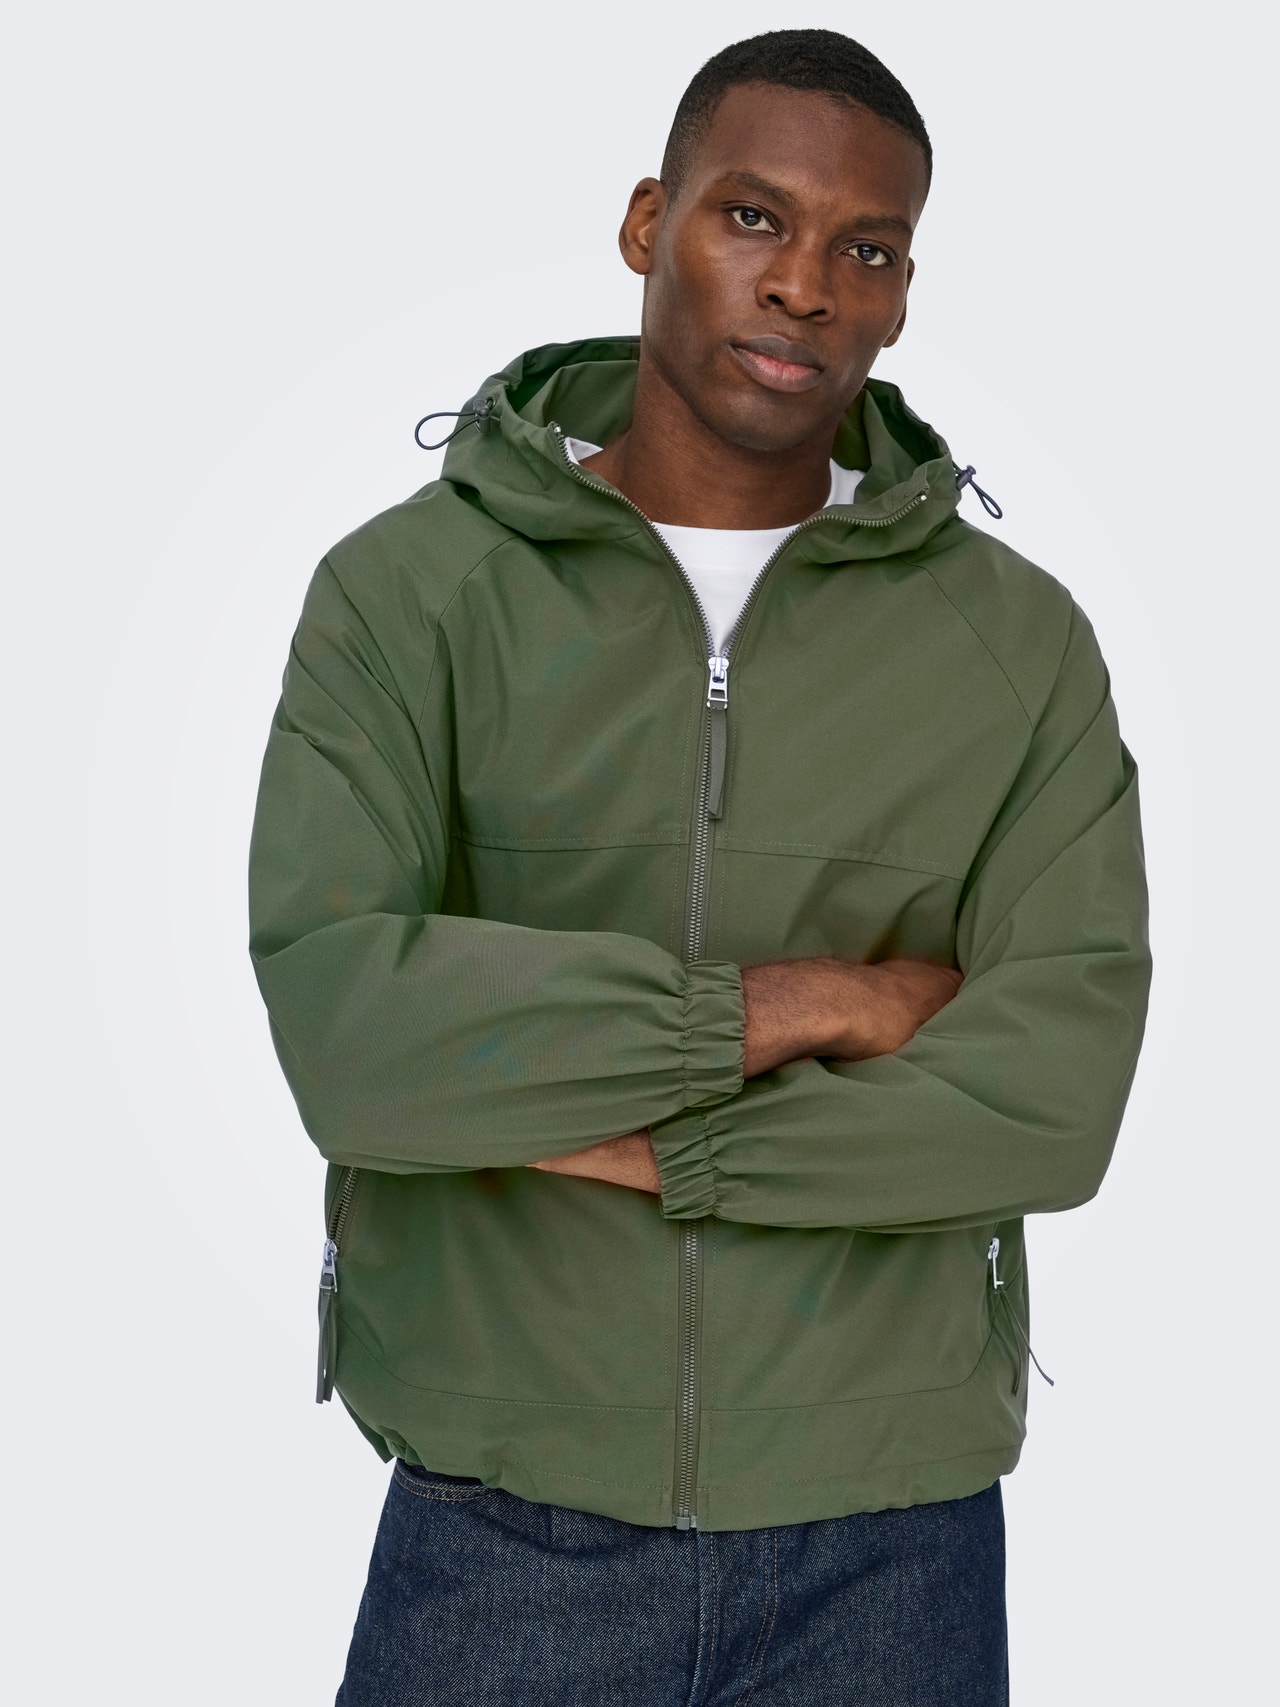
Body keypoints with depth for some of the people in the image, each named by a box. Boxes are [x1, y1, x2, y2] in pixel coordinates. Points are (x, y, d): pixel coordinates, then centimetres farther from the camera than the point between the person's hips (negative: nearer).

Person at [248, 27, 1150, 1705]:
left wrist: (635, 1142, -15)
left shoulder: (1020, 639, -2)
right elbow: (341, 1020, -18)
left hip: (887, 1541, 1)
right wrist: (797, 1004, -16)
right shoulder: (409, 590, -5)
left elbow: (1055, 1094, -11)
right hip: (499, 1525, -1)